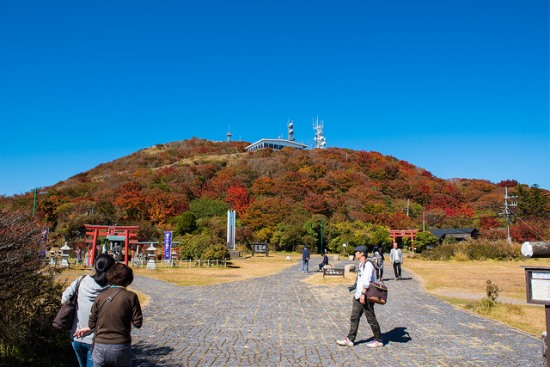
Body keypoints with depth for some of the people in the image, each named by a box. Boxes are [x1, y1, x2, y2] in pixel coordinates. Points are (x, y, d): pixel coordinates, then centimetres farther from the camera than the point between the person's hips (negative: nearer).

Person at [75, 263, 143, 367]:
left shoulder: (100, 297, 1)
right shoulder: (131, 296, -8)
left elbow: (92, 323, 8)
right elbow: (137, 323, -8)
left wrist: (88, 328, 30)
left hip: (100, 347, 2)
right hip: (121, 347, -2)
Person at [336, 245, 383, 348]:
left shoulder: (368, 265, -16)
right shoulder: (361, 264, 15)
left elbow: (366, 281, -24)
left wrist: (363, 294, -28)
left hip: (366, 297, -10)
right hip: (358, 296, 10)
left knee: (371, 319, 2)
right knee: (354, 317, 10)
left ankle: (378, 340, 15)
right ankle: (350, 339, 15)